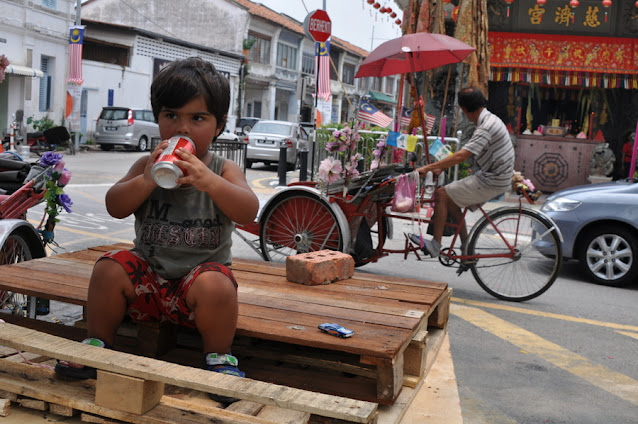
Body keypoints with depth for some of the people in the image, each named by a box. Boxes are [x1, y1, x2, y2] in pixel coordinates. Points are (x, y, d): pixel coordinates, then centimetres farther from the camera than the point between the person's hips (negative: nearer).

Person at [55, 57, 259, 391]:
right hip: (148, 271, 3)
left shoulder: (224, 170, -3)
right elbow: (115, 207, -7)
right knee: (109, 269, -21)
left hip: (201, 271, -2)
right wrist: (146, 180, -26)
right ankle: (98, 343, 4)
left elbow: (248, 212, -19)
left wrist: (209, 181, -35)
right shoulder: (147, 164, 2)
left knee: (215, 286, -32)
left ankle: (219, 357, -5)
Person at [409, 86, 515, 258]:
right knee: (450, 197, 14)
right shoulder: (489, 119, 11)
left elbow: (461, 155, -29)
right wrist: (441, 168, 12)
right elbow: (466, 153, 17)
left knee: (442, 194, -8)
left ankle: (435, 245, -2)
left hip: (491, 182, -10)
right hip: (491, 176, 10)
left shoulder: (487, 126, -22)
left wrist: (427, 168, -26)